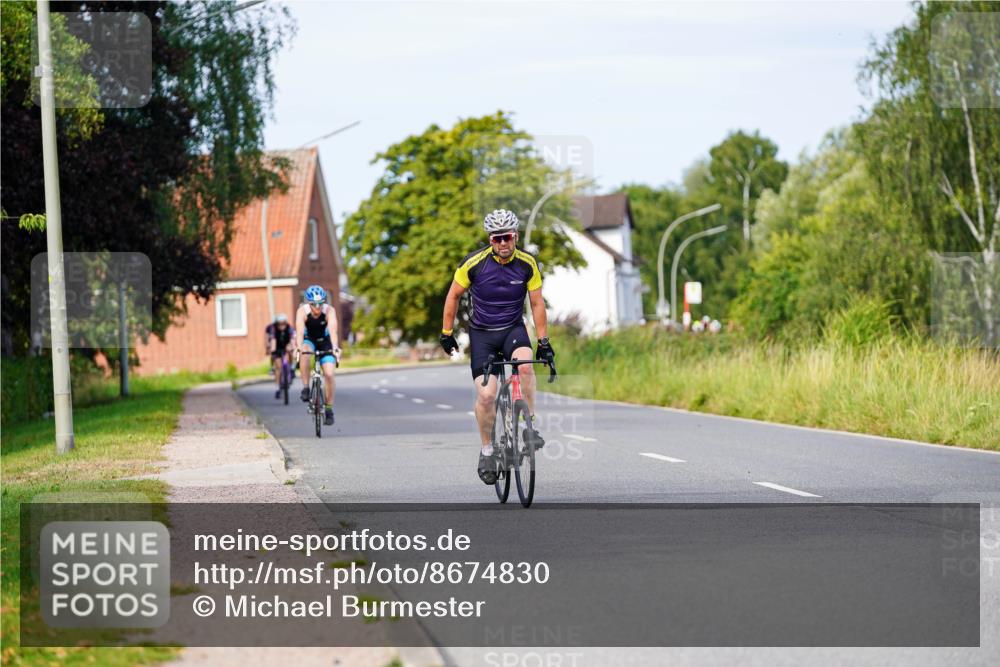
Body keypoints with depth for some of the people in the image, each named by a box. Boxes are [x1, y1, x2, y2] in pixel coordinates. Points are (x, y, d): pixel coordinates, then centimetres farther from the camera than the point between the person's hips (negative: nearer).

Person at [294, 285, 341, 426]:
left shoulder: (329, 311, -29)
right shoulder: (302, 311, -28)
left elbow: (333, 330, -43)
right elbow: (299, 331, -40)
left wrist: (335, 347, -60)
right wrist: (298, 347, -59)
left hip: (325, 341, 0)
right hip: (308, 339, 0)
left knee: (329, 374, -13)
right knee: (305, 354, -36)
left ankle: (329, 409, 2)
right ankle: (305, 388, -22)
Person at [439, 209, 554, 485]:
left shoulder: (527, 264, -10)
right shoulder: (475, 262, -16)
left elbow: (537, 303, 0)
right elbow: (453, 296, -2)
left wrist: (543, 342, -1)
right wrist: (447, 333, 1)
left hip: (513, 329, 1)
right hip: (482, 332, -1)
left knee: (525, 365, -32)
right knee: (486, 394, -12)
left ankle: (530, 426, -17)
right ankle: (487, 450, 10)